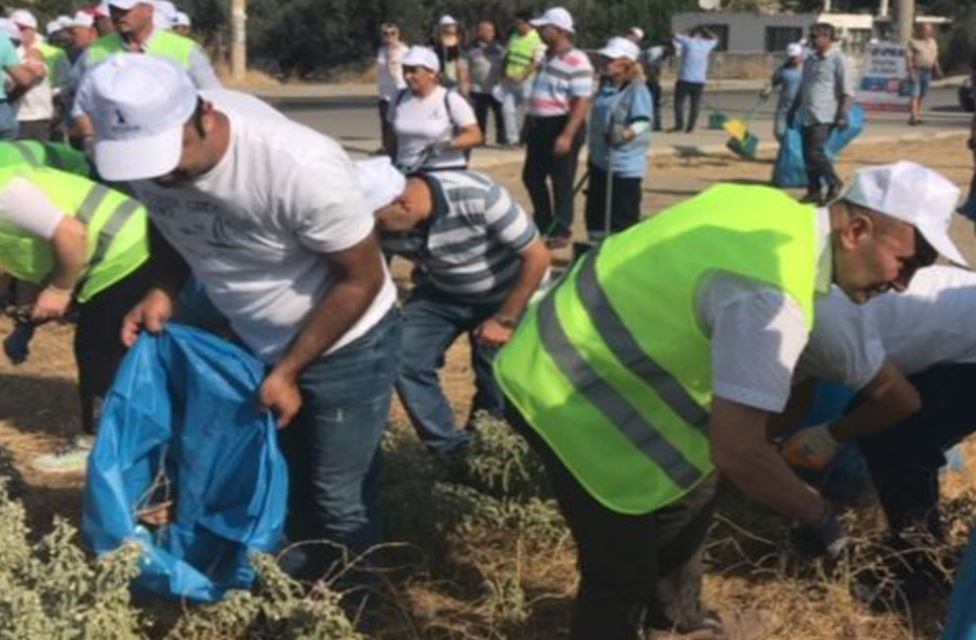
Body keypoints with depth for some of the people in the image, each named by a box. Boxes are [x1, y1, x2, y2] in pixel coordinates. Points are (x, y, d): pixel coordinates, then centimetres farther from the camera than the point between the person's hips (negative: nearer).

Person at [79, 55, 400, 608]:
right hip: (254, 343, 6)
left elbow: (362, 280, -23)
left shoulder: (302, 169, -37)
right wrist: (163, 292, -15)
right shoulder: (144, 150, -19)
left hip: (346, 346, -6)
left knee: (339, 501, 6)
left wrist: (290, 371, -18)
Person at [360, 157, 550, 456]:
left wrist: (504, 320, -21)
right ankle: (450, 450, 3)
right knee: (403, 362, -13)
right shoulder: (384, 227, -22)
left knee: (498, 389, -6)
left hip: (506, 297, -3)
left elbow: (537, 255, -26)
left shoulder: (477, 196, -35)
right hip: (441, 294, 4)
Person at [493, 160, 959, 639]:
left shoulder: (775, 210, -3)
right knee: (622, 571, -2)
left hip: (578, 358, 10)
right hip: (565, 396, -10)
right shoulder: (771, 298, -31)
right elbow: (737, 451, -34)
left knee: (690, 487, 26)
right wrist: (817, 515, -18)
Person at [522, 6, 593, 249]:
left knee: (561, 182, 2)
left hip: (561, 128, -9)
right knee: (532, 177, 16)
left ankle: (561, 232, 15)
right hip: (539, 126, 9)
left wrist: (567, 135, -26)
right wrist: (529, 124, 20)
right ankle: (543, 224, 33)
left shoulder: (576, 61, -16)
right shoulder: (545, 56, 11)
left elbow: (582, 102, -21)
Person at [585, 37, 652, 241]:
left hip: (626, 165, -9)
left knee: (624, 218, -2)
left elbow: (642, 121, -23)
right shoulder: (606, 87, 10)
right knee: (595, 212, 16)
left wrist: (625, 134, -39)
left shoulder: (637, 90, -15)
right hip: (600, 161, 9)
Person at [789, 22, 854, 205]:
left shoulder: (837, 59, -6)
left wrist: (842, 114, -18)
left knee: (815, 152, -15)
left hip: (824, 116, -8)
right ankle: (814, 191, 14)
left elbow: (847, 90, -10)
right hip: (807, 115, 8)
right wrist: (793, 110, 22)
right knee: (807, 154, 7)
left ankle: (834, 184, 1)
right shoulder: (810, 60, 17)